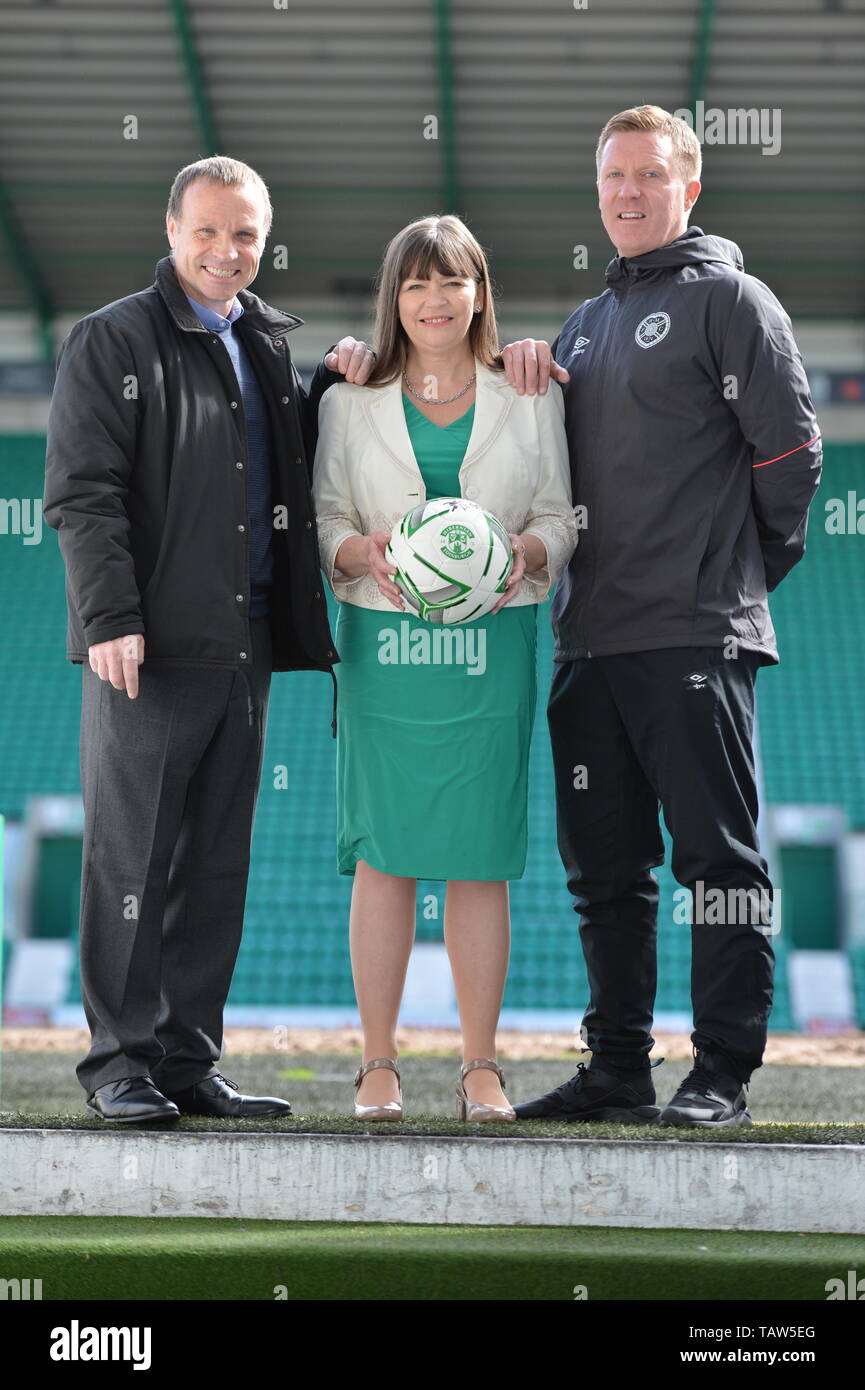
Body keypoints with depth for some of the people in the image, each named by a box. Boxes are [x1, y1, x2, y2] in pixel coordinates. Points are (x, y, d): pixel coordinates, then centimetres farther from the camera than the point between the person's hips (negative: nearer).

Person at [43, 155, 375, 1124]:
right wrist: (112, 618, -17)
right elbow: (83, 494, -7)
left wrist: (337, 388, 7)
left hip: (245, 645, 6)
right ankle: (120, 1062, 4)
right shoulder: (112, 341, 0)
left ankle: (190, 1061, 14)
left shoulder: (269, 346, 18)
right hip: (150, 645, -6)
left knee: (216, 864, 8)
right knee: (131, 861, -3)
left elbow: (305, 470, 24)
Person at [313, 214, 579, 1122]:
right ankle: (378, 1064, 5)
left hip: (492, 643, 0)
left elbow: (558, 517, 11)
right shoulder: (350, 401, 10)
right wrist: (366, 552, -13)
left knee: (481, 858, 0)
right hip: (383, 643, 0)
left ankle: (481, 1067, 6)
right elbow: (325, 516, 8)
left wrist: (525, 552, -11)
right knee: (384, 852, -2)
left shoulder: (529, 399, 11)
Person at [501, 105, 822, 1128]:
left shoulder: (727, 298, 0)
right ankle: (618, 1070, 17)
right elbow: (555, 457, 24)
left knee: (719, 857, -5)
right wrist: (522, 377, 6)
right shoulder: (588, 322, 22)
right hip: (589, 639, 7)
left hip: (696, 638, -7)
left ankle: (723, 1074, -1)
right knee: (604, 867, 9)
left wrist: (741, 574, 2)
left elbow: (790, 451, -5)